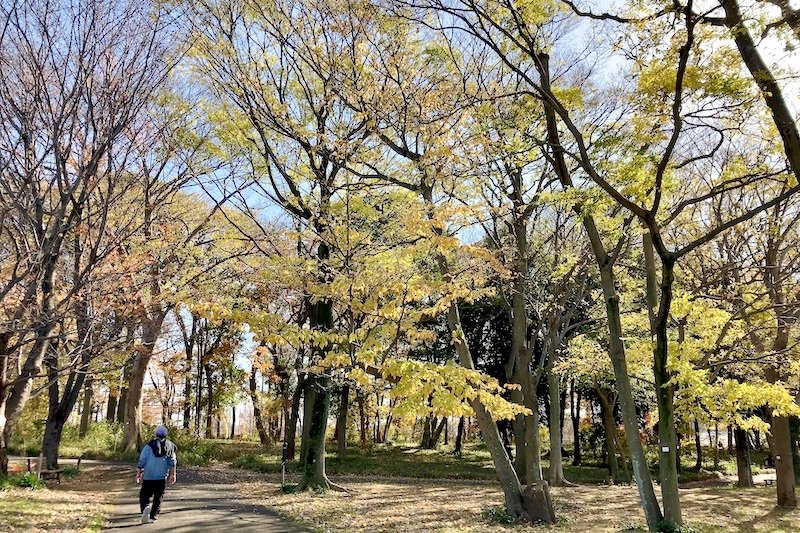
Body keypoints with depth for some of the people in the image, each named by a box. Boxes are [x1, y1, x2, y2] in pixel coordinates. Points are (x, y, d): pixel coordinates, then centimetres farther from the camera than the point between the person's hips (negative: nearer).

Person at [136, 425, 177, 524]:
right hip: (162, 477, 2)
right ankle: (153, 516, 10)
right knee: (158, 497, 12)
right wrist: (172, 474, 2)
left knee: (144, 495, 7)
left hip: (148, 476, -2)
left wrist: (139, 473, 2)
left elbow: (142, 460, -4)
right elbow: (173, 461, 0)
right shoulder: (170, 446, 6)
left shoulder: (150, 445, 0)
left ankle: (145, 507, -20)